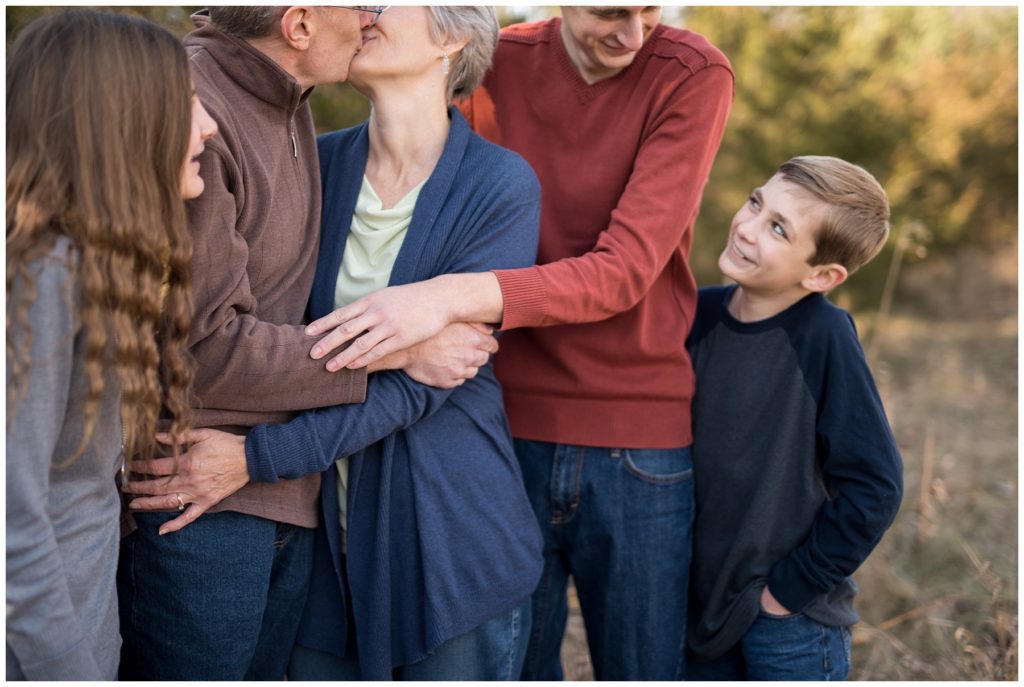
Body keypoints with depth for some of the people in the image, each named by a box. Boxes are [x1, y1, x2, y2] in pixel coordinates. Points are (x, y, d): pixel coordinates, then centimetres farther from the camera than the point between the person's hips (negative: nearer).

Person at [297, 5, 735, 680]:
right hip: (511, 431, 2)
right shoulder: (500, 65, 0)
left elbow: (627, 268, -19)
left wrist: (454, 297, -31)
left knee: (642, 666, 12)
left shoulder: (694, 74, -9)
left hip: (640, 447, -2)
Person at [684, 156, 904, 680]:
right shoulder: (700, 314, -4)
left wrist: (794, 584, -12)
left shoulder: (824, 336, -18)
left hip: (791, 617, -4)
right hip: (703, 602, 5)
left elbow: (874, 486, -16)